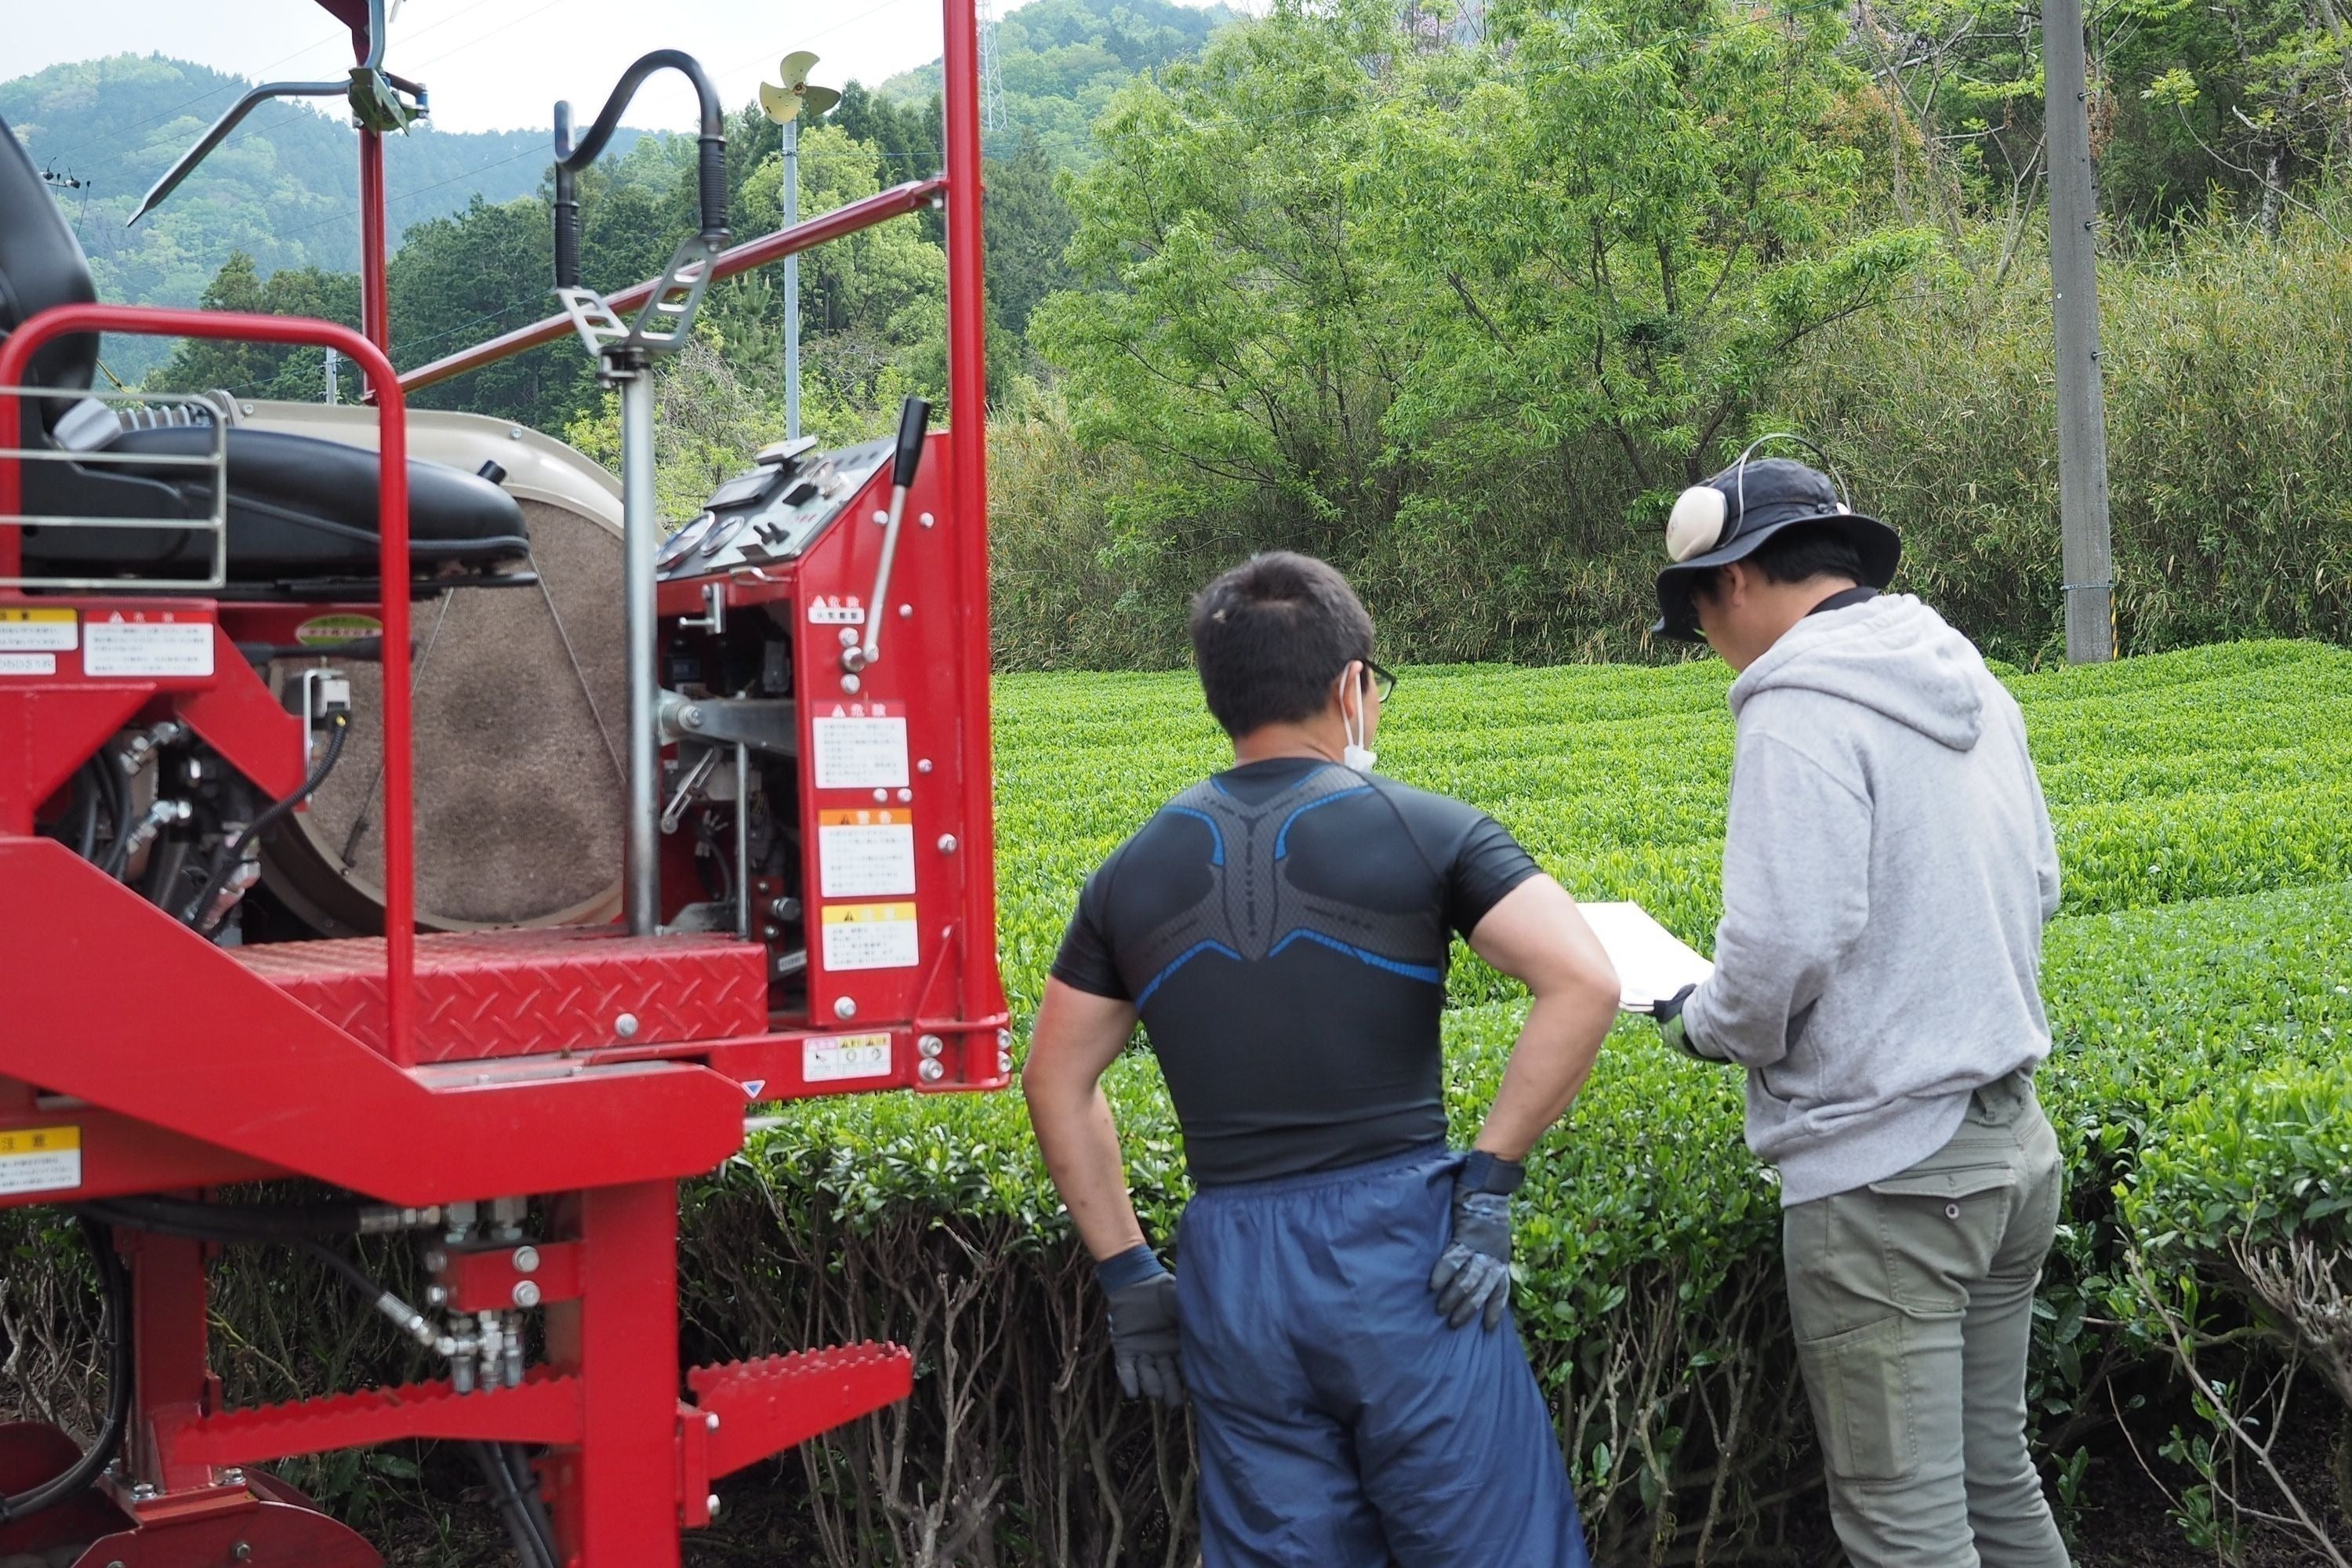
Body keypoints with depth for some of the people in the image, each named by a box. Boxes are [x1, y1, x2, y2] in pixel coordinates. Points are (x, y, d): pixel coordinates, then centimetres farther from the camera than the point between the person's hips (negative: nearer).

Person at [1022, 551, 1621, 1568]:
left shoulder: (1137, 870, 8)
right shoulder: (1422, 830, -3)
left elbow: (1057, 1085, 13)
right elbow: (1584, 983, -14)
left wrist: (1126, 1275, 15)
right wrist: (1490, 1177, -9)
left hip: (1230, 1271, 4)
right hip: (1401, 1248, -3)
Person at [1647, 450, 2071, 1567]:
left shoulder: (1799, 709, -17)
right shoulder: (1972, 687, 10)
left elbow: (1784, 946, -23)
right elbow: (2038, 889, 18)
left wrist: (1706, 1023, -4)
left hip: (1882, 1174, -9)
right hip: (2010, 1142, 9)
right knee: (1993, 1476, 20)